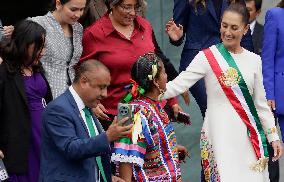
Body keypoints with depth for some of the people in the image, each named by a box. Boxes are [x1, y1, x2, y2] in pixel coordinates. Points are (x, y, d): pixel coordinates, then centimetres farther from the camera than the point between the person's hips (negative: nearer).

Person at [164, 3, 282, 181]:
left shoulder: (254, 60, 8)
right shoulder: (207, 57, -4)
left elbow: (261, 104, 13)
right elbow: (178, 85, -12)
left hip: (249, 134, 4)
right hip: (220, 132, -4)